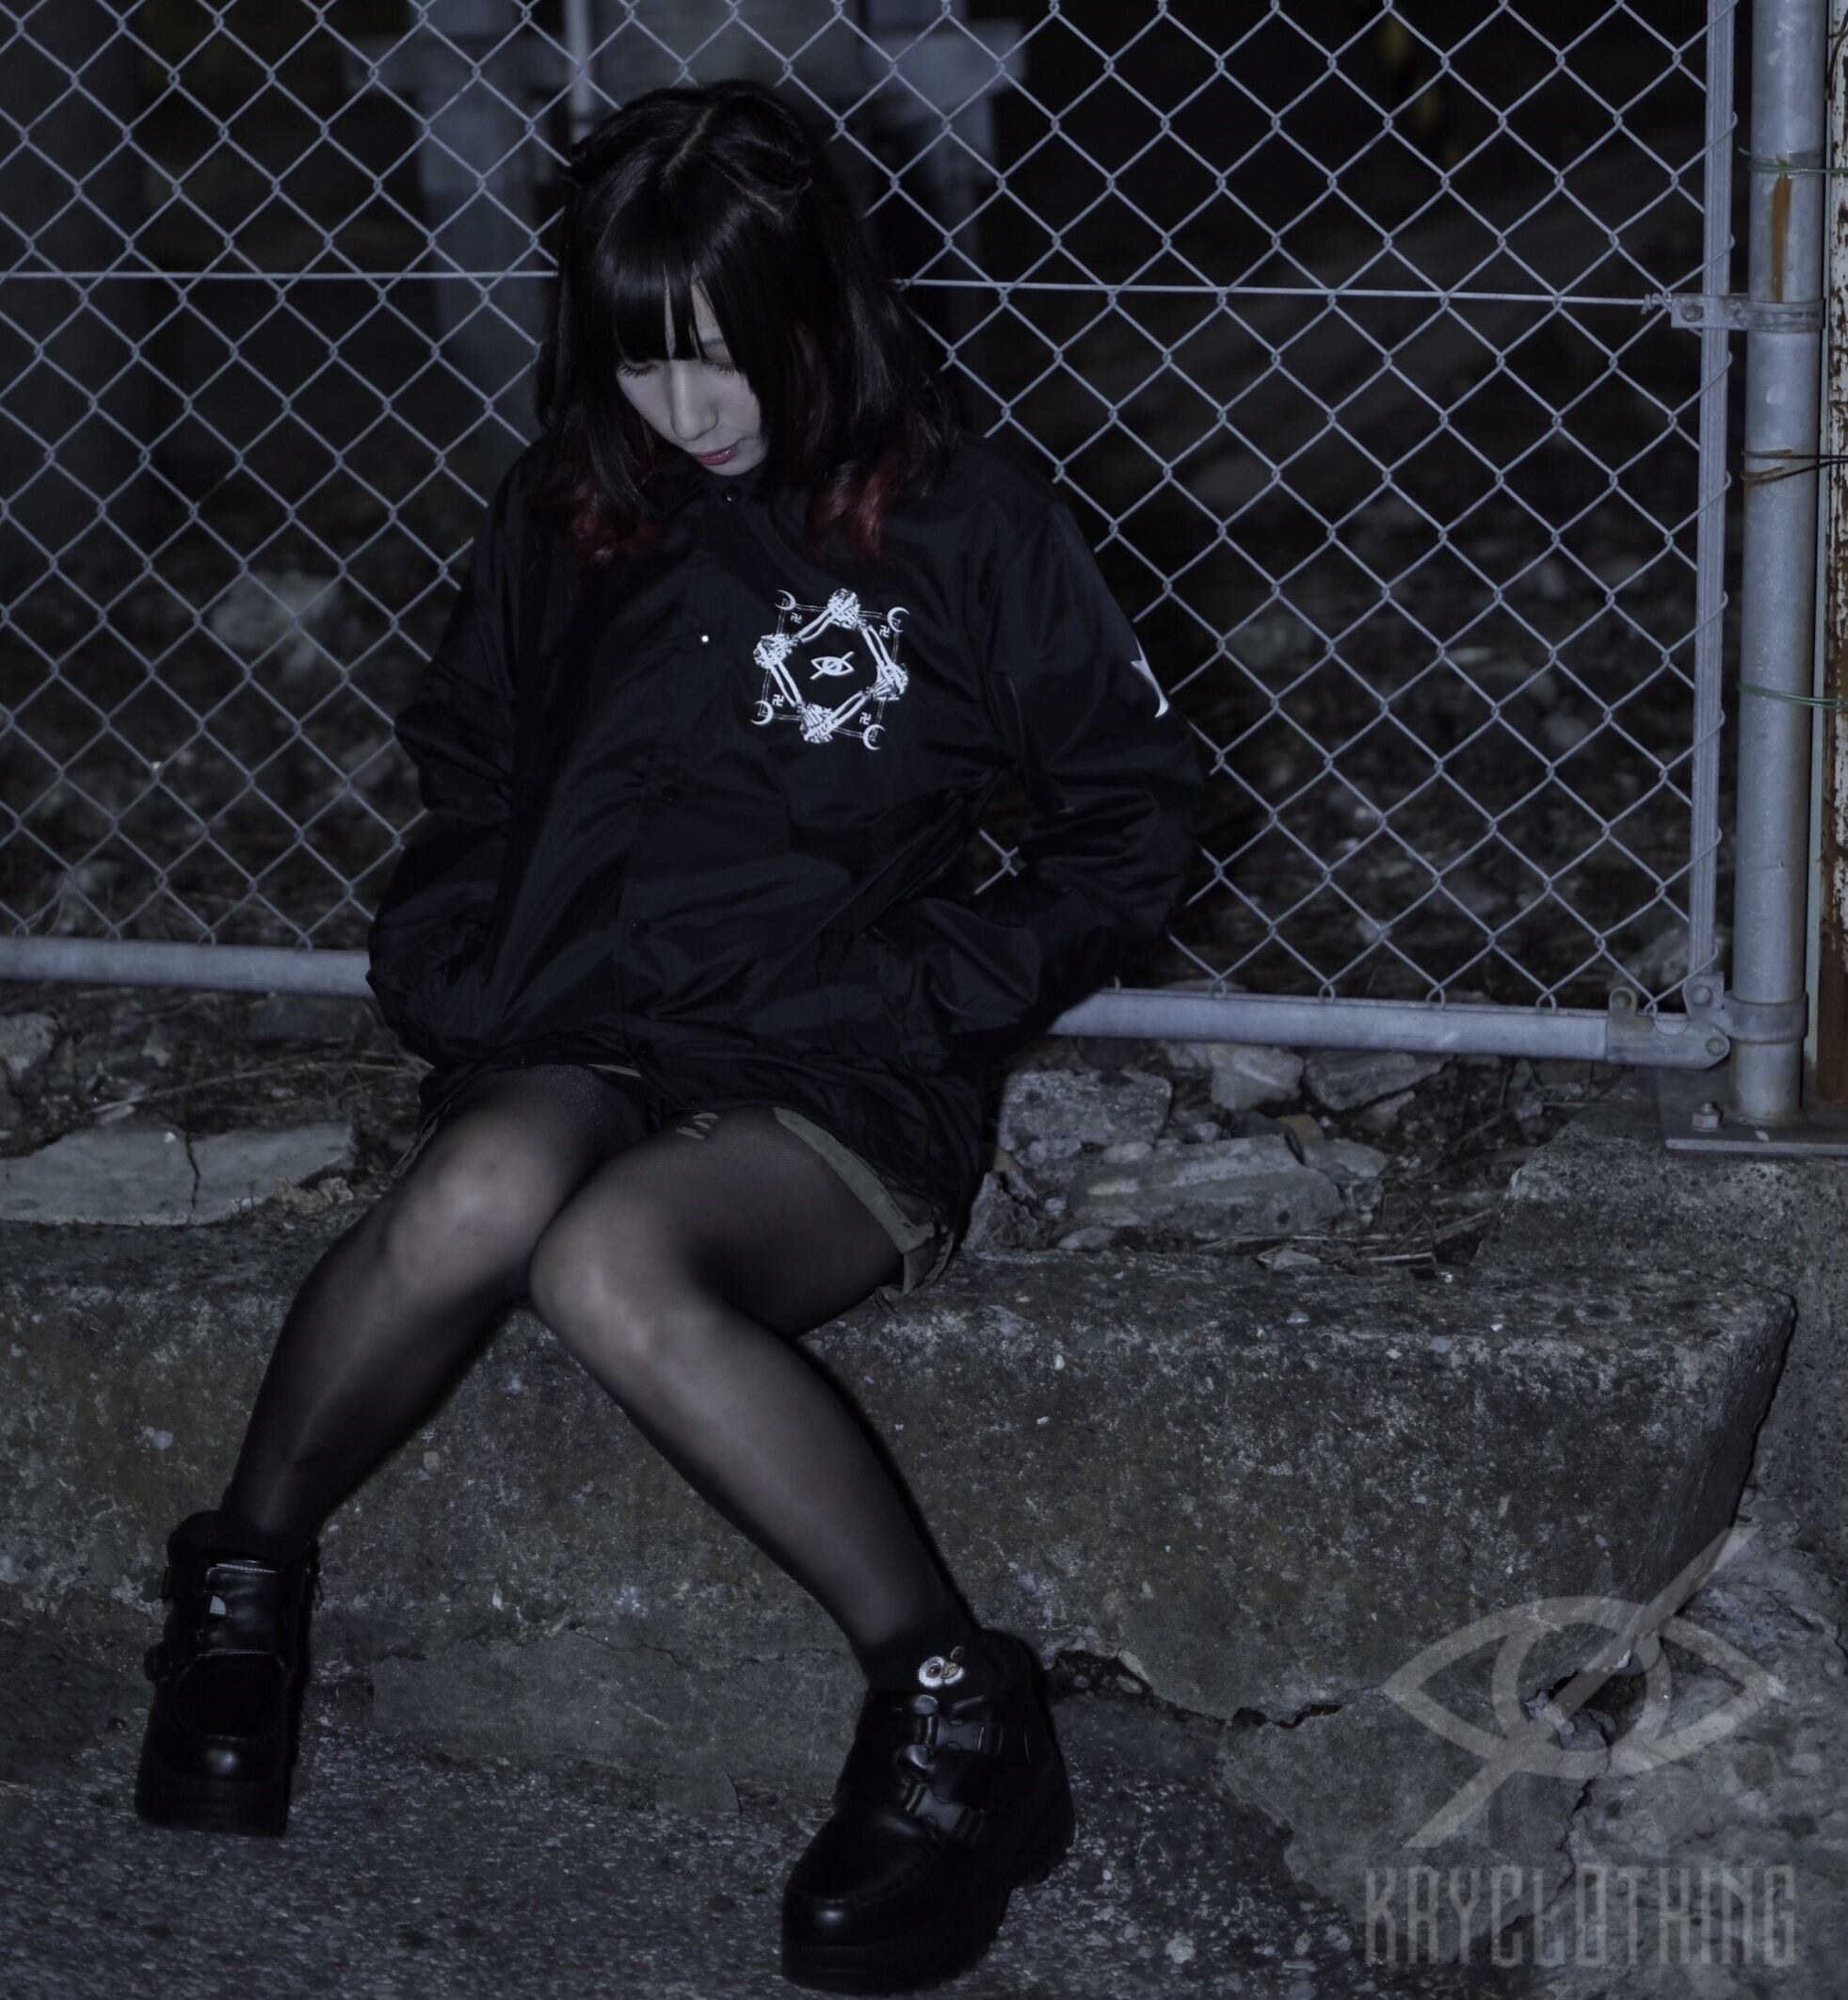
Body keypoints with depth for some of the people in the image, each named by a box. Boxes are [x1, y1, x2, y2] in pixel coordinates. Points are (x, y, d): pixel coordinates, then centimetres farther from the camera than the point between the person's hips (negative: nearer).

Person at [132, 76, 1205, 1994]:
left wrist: (936, 992, -6)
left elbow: (1133, 813, 5)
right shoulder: (565, 508, 12)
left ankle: (952, 1708, -26)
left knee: (612, 1264, -37)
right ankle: (241, 1580, -10)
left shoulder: (962, 521, -1)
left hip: (839, 1088, -3)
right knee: (479, 1193, -35)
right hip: (572, 1043, 3)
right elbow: (465, 766, 26)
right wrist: (451, 958, 7)